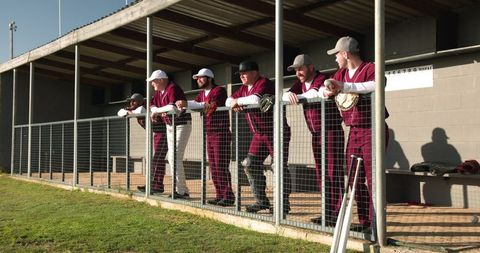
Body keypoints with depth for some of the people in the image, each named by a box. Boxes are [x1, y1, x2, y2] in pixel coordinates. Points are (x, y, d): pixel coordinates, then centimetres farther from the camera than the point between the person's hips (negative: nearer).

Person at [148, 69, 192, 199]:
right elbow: (152, 105, 13)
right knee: (171, 159, 13)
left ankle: (181, 191, -4)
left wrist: (157, 111, -20)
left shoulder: (173, 88, -20)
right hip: (169, 126, 10)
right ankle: (181, 189, 22)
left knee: (176, 158, -11)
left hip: (182, 125, -10)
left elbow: (173, 108, -33)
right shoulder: (159, 92, 9)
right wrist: (155, 111, -10)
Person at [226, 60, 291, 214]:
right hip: (259, 134, 9)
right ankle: (261, 201, 15)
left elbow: (256, 99, -32)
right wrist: (234, 104, -5)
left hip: (276, 132, -9)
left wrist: (238, 101, -16)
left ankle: (284, 204, 2)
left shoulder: (264, 83, -14)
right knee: (250, 164, 6)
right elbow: (228, 101, 20)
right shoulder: (244, 88, 15)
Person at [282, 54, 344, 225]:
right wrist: (289, 95, -23)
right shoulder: (300, 83, 13)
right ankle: (328, 213, 15)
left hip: (331, 131, -8)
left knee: (333, 172, -9)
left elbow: (317, 93, -30)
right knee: (320, 174, 9)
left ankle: (337, 214, -7)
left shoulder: (322, 79, -10)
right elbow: (285, 95, -1)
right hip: (316, 134, 8)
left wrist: (297, 96, -20)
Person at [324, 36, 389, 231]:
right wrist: (328, 91, -6)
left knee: (372, 179, -8)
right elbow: (324, 90, 19)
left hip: (372, 131, -8)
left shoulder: (369, 68, -10)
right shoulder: (341, 74, 14)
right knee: (355, 179, 11)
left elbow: (376, 85, -32)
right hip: (353, 132, 8)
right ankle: (364, 221, 21)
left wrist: (345, 87, -30)